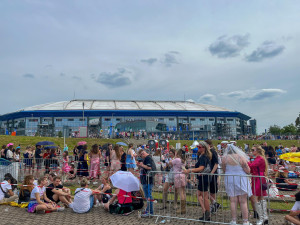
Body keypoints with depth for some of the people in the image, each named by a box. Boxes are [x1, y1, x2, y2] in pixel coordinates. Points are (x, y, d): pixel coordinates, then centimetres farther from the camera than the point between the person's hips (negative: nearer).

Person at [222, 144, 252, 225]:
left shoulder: (224, 158, -5)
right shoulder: (241, 158, -9)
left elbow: (224, 170, 5)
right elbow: (248, 171, -6)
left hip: (230, 180, 1)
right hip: (241, 180, -1)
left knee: (233, 201, 8)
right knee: (243, 202, 8)